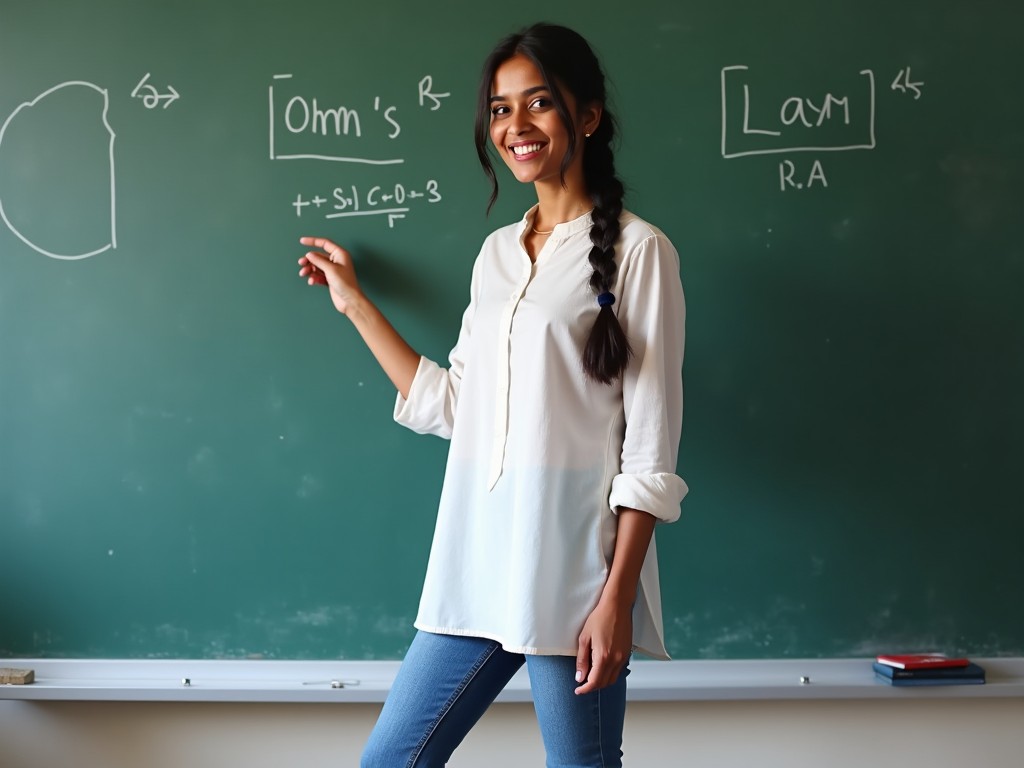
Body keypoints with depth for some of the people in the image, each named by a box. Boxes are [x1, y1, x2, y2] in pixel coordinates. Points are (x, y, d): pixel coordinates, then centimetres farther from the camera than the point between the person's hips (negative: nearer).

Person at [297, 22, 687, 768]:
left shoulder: (636, 250, -5)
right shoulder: (497, 252, 13)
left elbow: (651, 447, -8)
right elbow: (449, 406, 13)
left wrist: (618, 596, -14)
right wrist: (355, 304, 19)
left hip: (574, 566, -6)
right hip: (478, 562, 6)